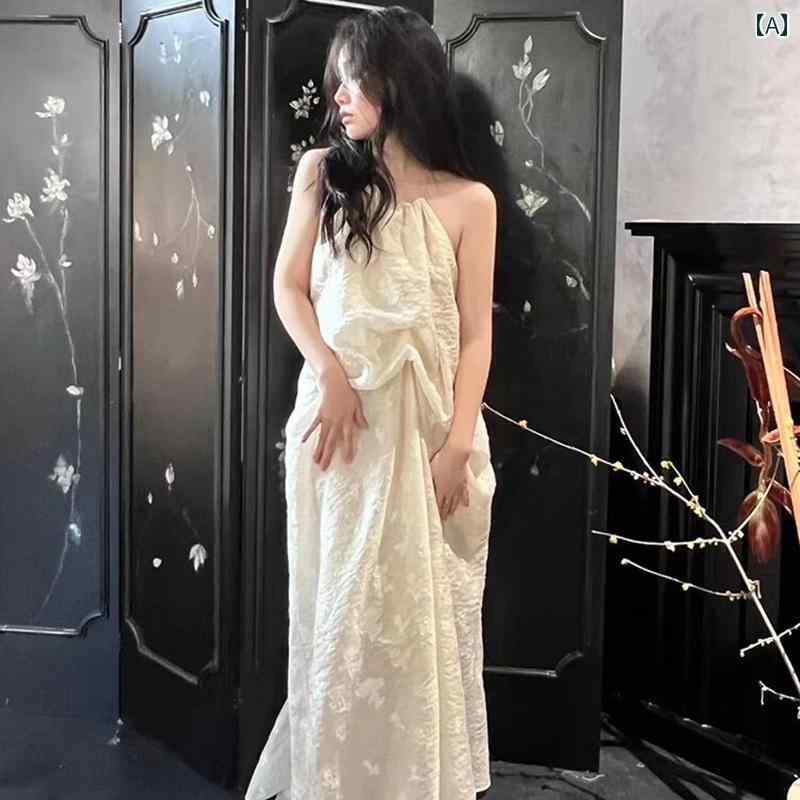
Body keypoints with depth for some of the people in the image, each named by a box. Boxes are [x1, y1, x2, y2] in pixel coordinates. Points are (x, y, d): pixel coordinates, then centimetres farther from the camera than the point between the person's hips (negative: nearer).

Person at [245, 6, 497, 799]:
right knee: (339, 600, 7)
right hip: (338, 408, 1)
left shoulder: (468, 200, -1)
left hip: (427, 419, -1)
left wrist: (458, 442, -10)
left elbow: (476, 334, -2)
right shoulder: (321, 171, 4)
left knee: (424, 602, 6)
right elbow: (288, 288, 4)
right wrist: (330, 374, -12)